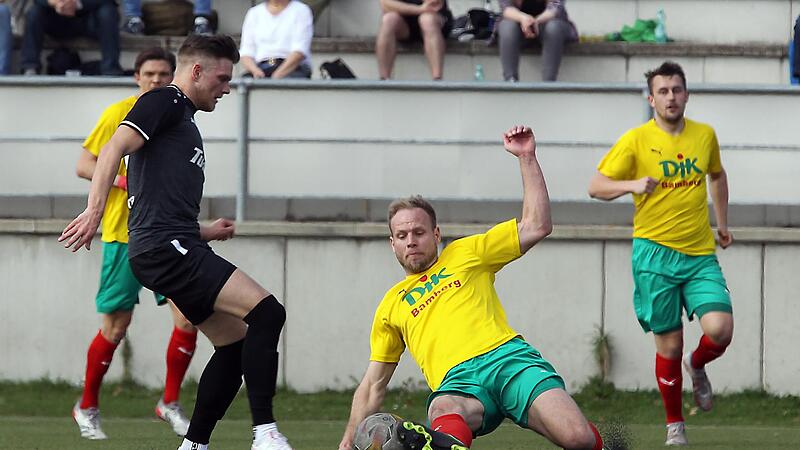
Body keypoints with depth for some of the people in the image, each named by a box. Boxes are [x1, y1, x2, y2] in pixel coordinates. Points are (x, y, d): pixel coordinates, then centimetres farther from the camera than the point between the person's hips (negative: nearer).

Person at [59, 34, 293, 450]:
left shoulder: (184, 119, 28)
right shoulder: (165, 102, -2)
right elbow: (114, 150, -16)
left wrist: (204, 232, 24)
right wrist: (94, 211, -27)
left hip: (177, 250, 11)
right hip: (165, 248, -11)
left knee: (236, 343, 12)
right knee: (266, 312, -19)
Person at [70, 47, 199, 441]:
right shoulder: (119, 114, -5)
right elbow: (84, 165, -6)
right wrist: (124, 181, -19)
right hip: (124, 231, -4)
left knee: (188, 315, -8)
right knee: (116, 325, -1)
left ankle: (170, 403, 6)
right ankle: (87, 407, 17)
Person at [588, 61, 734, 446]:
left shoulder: (705, 135, 8)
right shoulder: (636, 140, -3)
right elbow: (596, 186, -3)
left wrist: (722, 223, 26)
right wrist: (632, 185, -20)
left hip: (700, 255, 3)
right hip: (655, 253, -2)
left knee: (720, 329, -16)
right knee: (669, 344, -1)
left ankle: (697, 366, 19)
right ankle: (674, 424, 17)